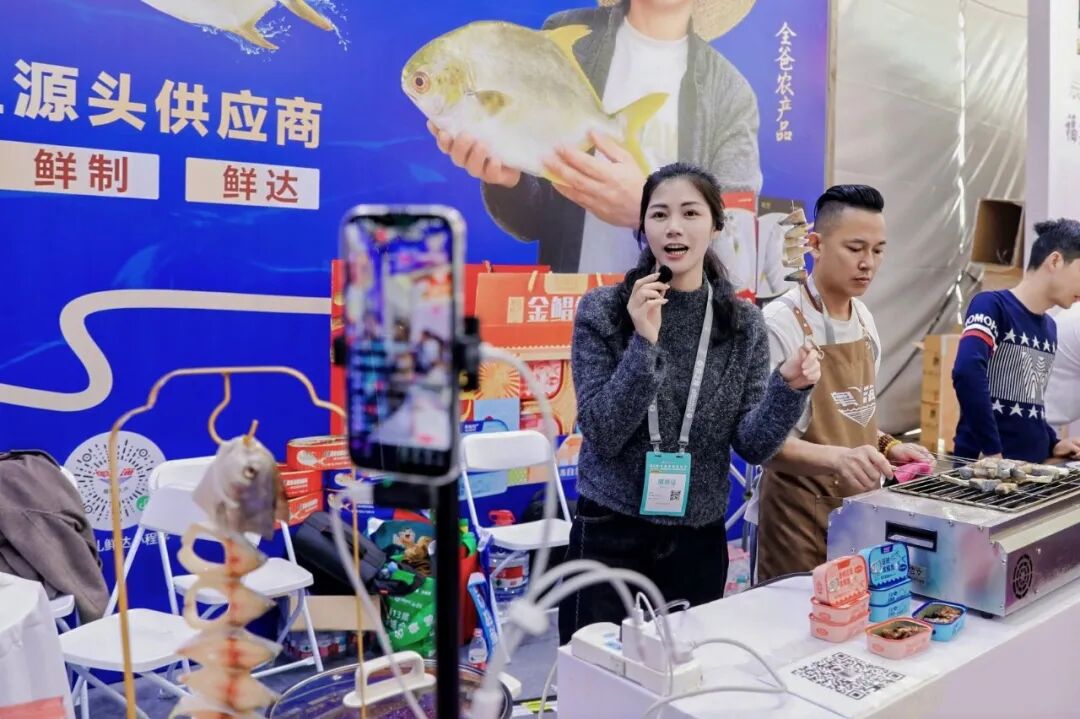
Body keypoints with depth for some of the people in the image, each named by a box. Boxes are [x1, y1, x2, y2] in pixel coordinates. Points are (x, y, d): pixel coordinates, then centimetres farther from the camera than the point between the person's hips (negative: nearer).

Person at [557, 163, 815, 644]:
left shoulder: (743, 323, -1)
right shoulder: (602, 311, -9)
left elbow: (752, 445, -3)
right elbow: (601, 434, -15)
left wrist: (789, 388, -21)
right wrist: (644, 343, -25)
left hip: (699, 539, 3)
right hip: (610, 536, -2)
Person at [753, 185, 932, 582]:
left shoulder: (865, 320, 6)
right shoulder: (779, 322, -18)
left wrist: (886, 446, -2)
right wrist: (836, 458, -34)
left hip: (861, 508, 7)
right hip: (800, 516, -7)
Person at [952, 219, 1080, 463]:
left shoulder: (1050, 327, 12)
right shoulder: (992, 305, -11)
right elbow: (967, 372, -27)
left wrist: (1051, 443, 8)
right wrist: (992, 451, -26)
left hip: (1033, 462, 7)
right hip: (983, 462, -7)